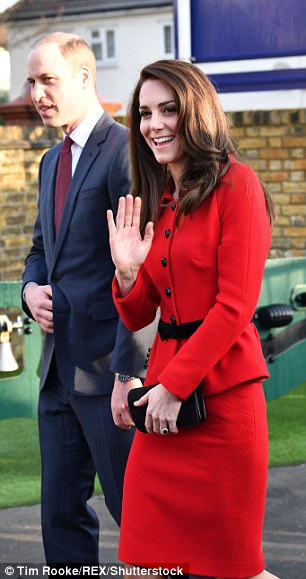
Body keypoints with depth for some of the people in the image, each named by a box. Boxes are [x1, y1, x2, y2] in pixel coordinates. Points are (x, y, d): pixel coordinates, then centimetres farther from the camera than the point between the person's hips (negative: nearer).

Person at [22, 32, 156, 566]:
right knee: (61, 512, 13)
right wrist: (31, 289, 4)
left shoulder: (124, 152, -12)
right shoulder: (52, 162, 17)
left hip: (106, 367, -9)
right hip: (59, 365, 9)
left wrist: (129, 371, -21)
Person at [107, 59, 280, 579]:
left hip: (221, 392, -6)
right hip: (163, 395, 7)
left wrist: (175, 386, -12)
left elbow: (236, 306, -12)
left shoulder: (235, 185, -6)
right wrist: (127, 272, -5)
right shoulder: (156, 201, 16)